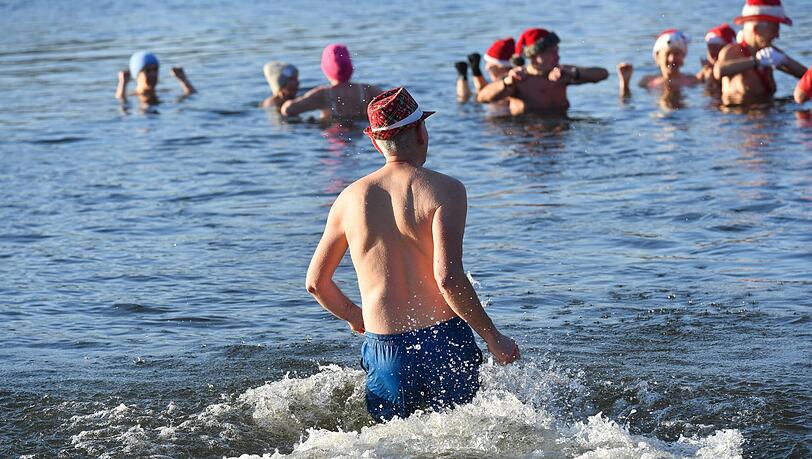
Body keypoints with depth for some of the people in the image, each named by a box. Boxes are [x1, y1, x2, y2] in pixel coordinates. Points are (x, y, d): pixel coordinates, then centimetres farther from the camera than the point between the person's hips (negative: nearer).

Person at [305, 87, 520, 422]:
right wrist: (493, 337, -8)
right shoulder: (445, 190, -6)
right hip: (444, 342, -3)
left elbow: (316, 283, 14)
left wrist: (352, 316, 33)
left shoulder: (351, 198, 7)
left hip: (383, 348, 3)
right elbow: (448, 278, -17)